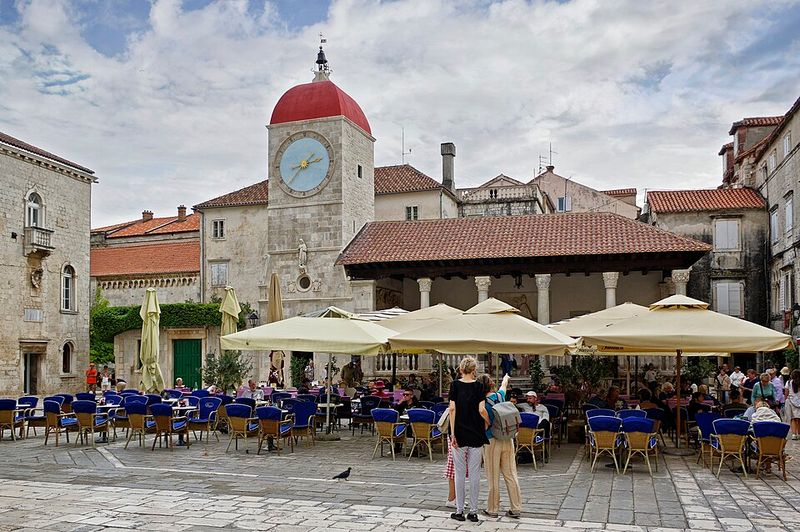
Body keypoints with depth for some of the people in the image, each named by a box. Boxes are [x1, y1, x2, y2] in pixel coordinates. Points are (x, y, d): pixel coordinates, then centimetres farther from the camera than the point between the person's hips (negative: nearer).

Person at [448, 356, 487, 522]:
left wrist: (453, 433, -5)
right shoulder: (479, 386, -2)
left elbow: (453, 409, -7)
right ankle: (473, 511, 11)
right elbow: (481, 410, -9)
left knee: (460, 473, 6)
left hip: (460, 434, 0)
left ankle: (459, 510, 11)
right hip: (476, 434, 0)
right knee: (475, 473, 7)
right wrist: (487, 426, 7)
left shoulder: (455, 385, -2)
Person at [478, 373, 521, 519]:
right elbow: (504, 385, 25)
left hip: (492, 441, -4)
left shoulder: (482, 401, -9)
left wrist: (488, 423, -13)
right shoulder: (500, 395, 4)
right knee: (511, 474, 8)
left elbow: (482, 410, -31)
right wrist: (506, 377, 47)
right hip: (508, 439, 4)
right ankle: (516, 508, 13)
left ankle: (492, 509, 14)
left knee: (493, 477, 5)